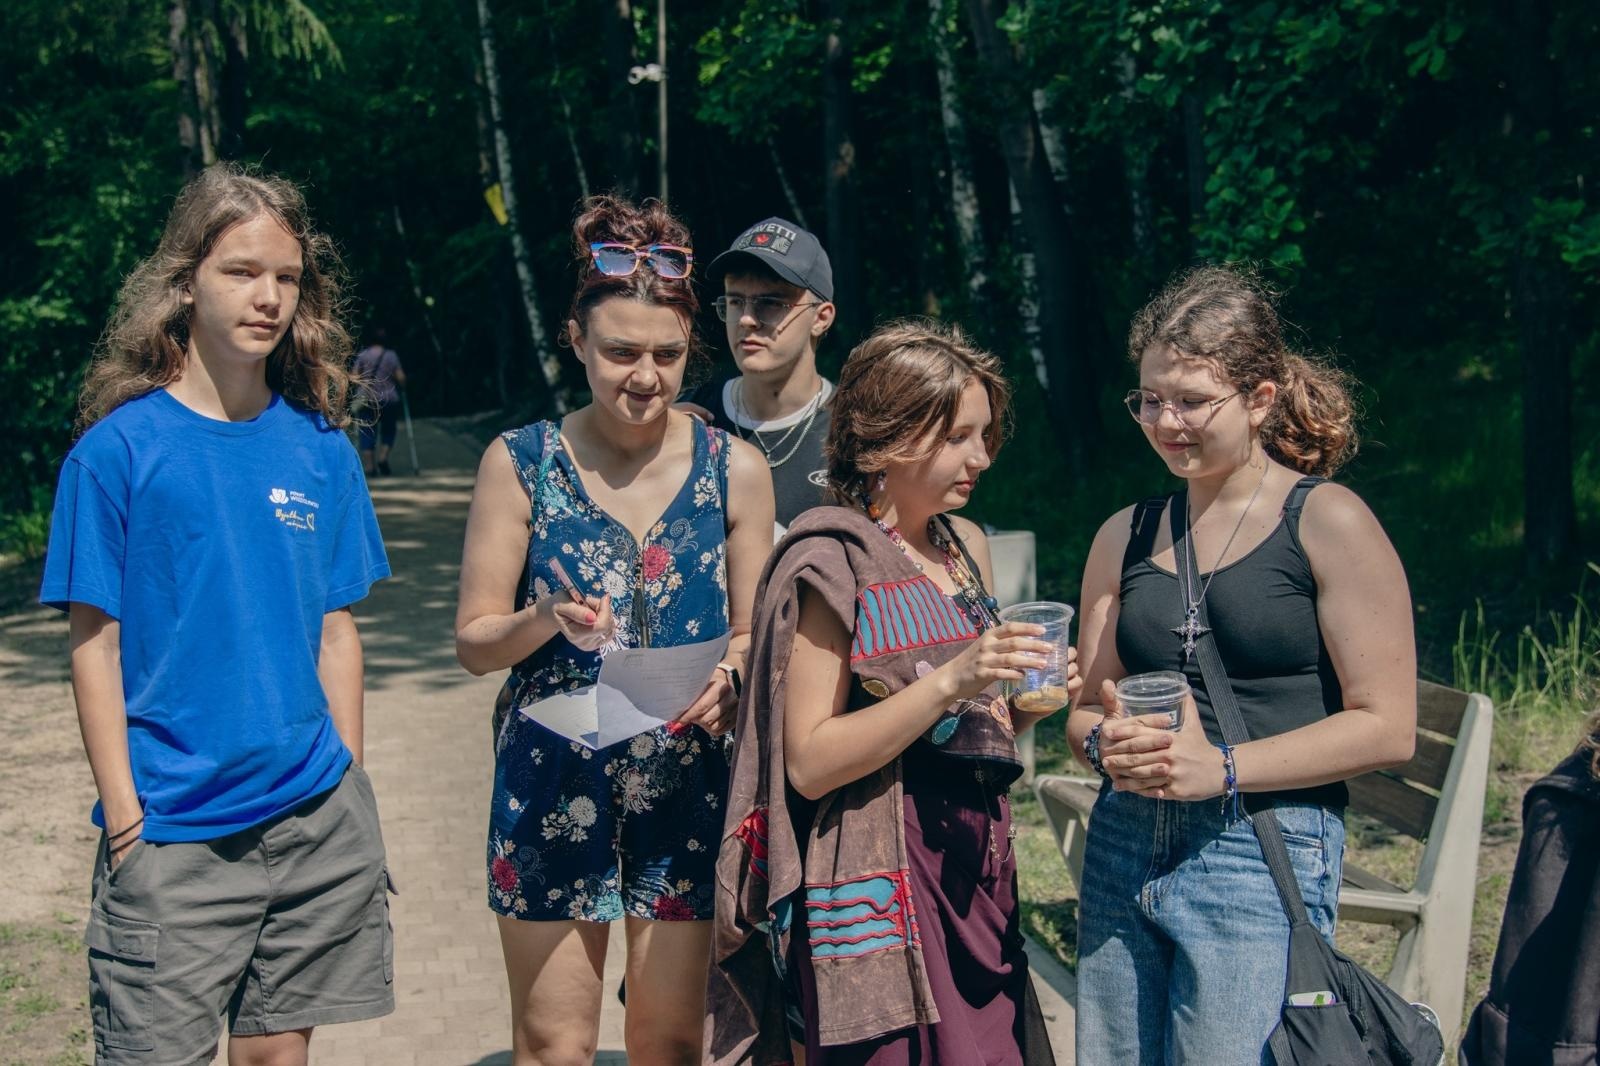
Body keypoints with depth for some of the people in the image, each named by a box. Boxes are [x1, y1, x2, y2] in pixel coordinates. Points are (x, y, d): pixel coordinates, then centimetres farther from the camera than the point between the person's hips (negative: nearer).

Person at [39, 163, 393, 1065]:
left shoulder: (321, 448, 5)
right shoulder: (119, 448, -6)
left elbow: (336, 632, 9)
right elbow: (96, 647, -4)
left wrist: (350, 789, 8)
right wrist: (124, 813, -8)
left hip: (314, 819, 3)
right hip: (172, 831, -3)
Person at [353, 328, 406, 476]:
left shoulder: (362, 355, 1)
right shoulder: (391, 355, -2)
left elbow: (355, 376, -3)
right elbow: (400, 377, -5)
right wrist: (402, 386, 15)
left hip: (367, 400, 1)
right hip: (388, 399, -1)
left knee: (368, 433, 5)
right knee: (388, 431, 13)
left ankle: (370, 467, -1)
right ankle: (383, 457, -9)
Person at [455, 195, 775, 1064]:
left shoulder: (734, 468, 2)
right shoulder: (521, 462, -1)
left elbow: (757, 633, 7)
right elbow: (473, 641, -1)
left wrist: (728, 675, -15)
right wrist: (545, 621, -21)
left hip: (686, 786, 1)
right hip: (553, 784, -1)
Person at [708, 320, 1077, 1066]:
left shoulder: (966, 548, 10)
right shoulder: (831, 561, -11)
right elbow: (809, 761, -16)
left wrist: (1025, 703, -2)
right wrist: (950, 682, -24)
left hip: (975, 866, 7)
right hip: (882, 883, -7)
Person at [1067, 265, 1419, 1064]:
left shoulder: (1328, 524, -4)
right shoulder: (1124, 537, 11)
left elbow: (1387, 728, -8)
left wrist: (1221, 769, -15)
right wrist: (1106, 743, -6)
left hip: (1267, 857, -5)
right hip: (1124, 851, 5)